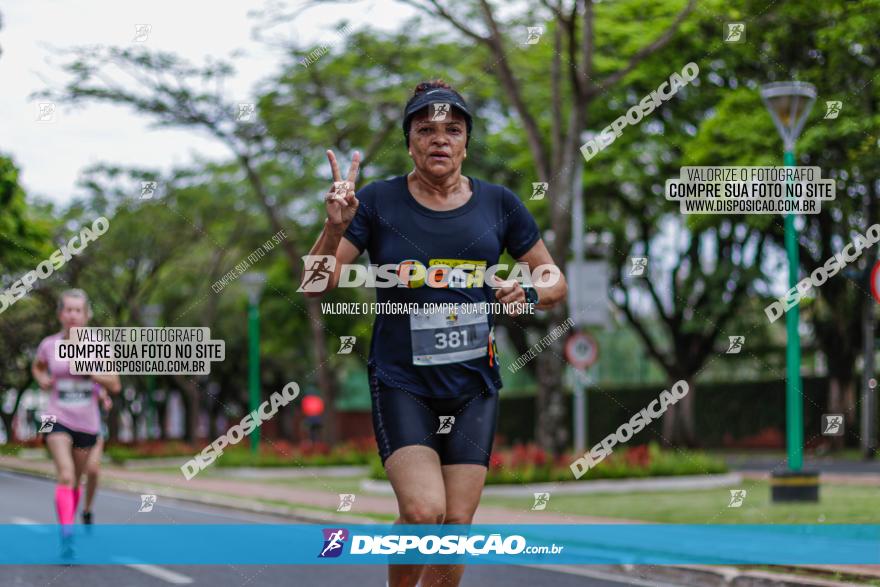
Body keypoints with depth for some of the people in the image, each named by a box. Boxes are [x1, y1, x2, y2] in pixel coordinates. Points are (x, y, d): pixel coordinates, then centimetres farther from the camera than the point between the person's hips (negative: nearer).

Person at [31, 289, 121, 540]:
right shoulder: (49, 345, -1)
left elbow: (115, 385, -5)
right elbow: (37, 367, 21)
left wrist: (88, 370, -18)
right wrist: (42, 379, 0)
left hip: (87, 423, 2)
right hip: (58, 420, -2)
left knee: (75, 482, 15)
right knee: (65, 477, -21)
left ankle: (70, 519, 40)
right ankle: (67, 537, -30)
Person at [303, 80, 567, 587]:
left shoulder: (499, 204, 6)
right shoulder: (378, 203, -1)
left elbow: (556, 282, 14)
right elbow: (315, 285, -5)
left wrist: (528, 293, -9)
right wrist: (334, 228, -23)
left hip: (474, 386, 3)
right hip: (401, 383, -3)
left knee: (456, 525, 0)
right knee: (423, 511, -20)